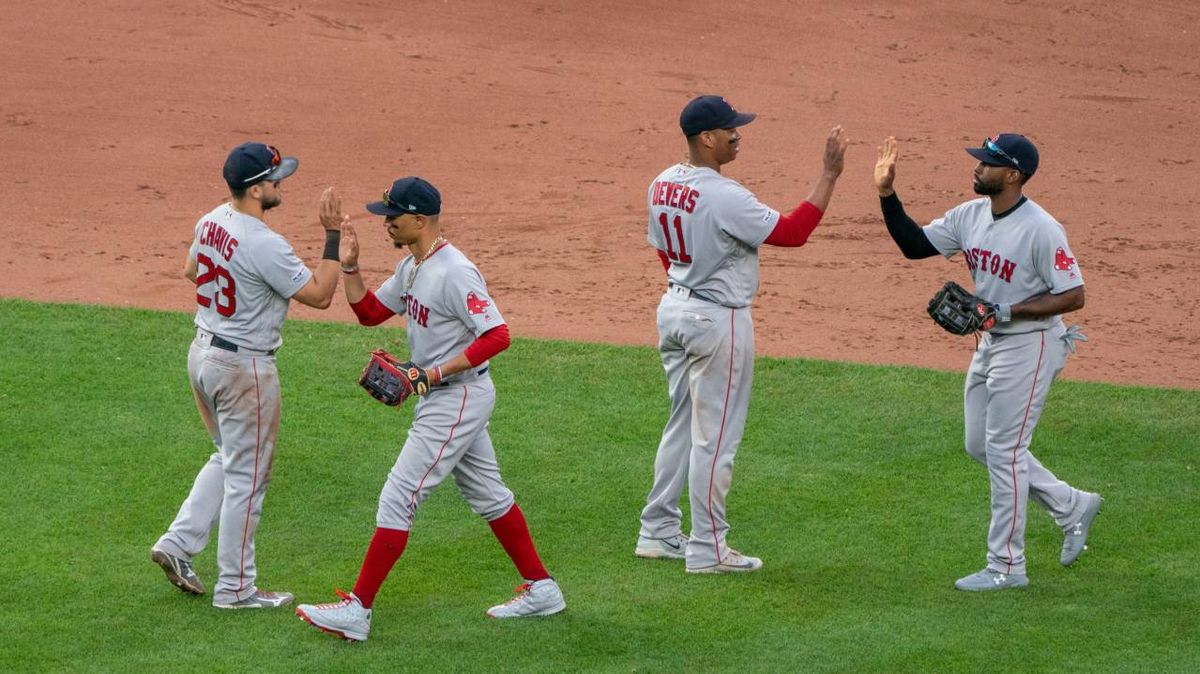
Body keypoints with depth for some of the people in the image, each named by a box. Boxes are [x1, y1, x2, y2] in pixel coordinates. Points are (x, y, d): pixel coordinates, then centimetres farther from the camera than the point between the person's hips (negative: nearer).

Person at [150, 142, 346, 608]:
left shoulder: (211, 222, 1)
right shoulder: (265, 246, -25)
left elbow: (191, 270, 20)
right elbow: (320, 295, -19)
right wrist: (332, 235, -18)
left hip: (203, 353, 8)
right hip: (244, 366, -8)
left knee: (228, 459, 25)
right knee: (246, 477, 3)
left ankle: (179, 544, 17)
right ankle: (235, 588, 11)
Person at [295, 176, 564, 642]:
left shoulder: (454, 273, -22)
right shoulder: (411, 269, 9)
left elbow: (497, 335, -26)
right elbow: (369, 312, 17)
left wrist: (436, 373, -27)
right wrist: (349, 268, 1)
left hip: (458, 397, -11)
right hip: (440, 398, 11)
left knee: (398, 498, -10)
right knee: (487, 494, 17)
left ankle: (357, 610, -9)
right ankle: (540, 589, 26)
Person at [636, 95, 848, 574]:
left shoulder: (663, 186, 3)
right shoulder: (723, 197, -25)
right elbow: (792, 232, -24)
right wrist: (830, 174, -22)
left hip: (673, 309, 9)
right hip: (718, 319, -9)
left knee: (683, 424, 19)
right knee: (715, 436, -1)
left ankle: (657, 532, 23)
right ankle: (707, 549, 5)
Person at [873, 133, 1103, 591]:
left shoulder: (1041, 229, -22)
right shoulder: (970, 216, 1)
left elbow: (1073, 296, -21)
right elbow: (914, 244, 7)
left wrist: (1007, 312, -26)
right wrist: (886, 193, -5)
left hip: (1029, 345, -9)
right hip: (990, 343, 9)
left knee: (1003, 451, -4)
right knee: (980, 446, 16)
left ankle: (1006, 567, 6)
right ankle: (1071, 506, 30)